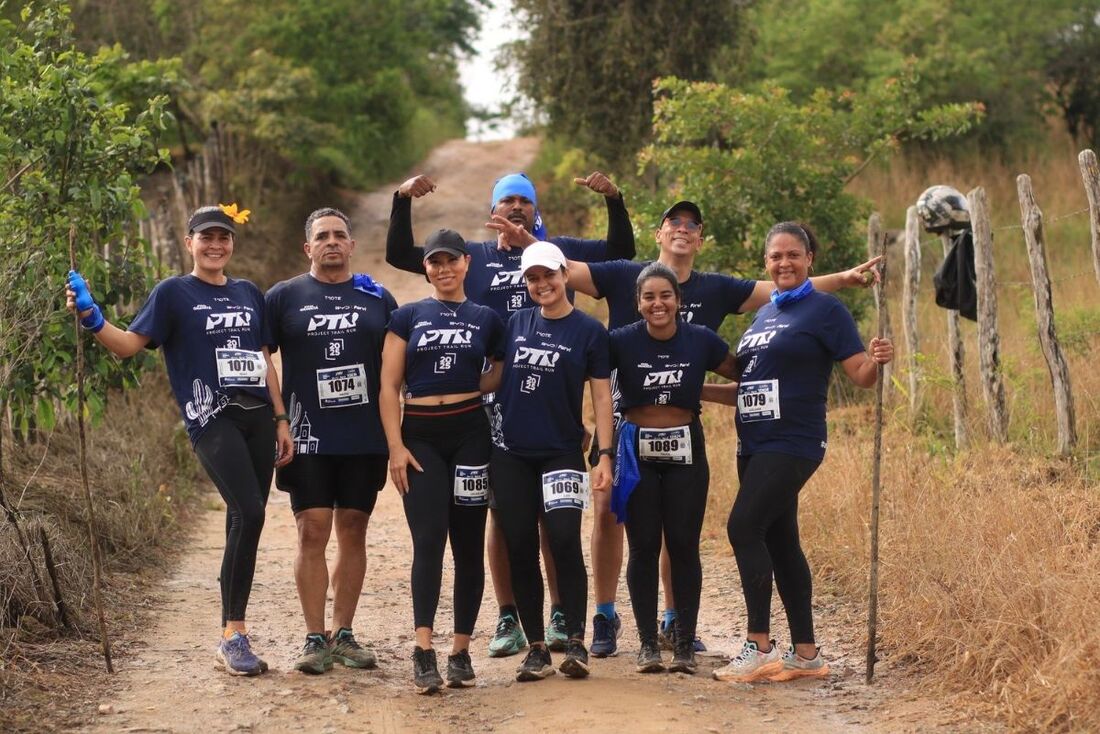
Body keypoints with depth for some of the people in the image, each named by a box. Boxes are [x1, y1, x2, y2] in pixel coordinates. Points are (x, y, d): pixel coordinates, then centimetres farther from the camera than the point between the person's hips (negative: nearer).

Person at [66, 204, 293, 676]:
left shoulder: (249, 295, 17)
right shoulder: (174, 293, 2)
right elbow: (129, 343, -6)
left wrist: (281, 420, 14)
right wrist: (91, 318, -23)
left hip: (257, 417, 5)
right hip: (211, 420, -5)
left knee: (245, 523, 4)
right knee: (248, 513, -21)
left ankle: (232, 637, 11)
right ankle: (233, 634, -15)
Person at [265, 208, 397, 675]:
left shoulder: (378, 298, 9)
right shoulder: (284, 297, 4)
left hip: (366, 439, 2)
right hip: (309, 439, -2)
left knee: (353, 533, 7)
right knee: (313, 533, -5)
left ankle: (343, 634, 16)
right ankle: (314, 638, 2)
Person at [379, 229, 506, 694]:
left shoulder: (486, 319, 9)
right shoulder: (407, 317, 7)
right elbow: (389, 385, 3)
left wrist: (476, 385, -2)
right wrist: (395, 446, -6)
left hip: (470, 434, 1)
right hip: (420, 436, -1)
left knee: (468, 545, 2)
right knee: (428, 540, -13)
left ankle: (461, 652, 9)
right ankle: (423, 652, -18)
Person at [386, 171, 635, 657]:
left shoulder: (561, 252, 8)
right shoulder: (473, 256, 9)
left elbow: (621, 249, 7)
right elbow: (399, 254, 10)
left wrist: (613, 199, -7)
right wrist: (402, 200, -2)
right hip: (494, 400, 1)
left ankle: (560, 615, 12)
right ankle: (508, 619, 11)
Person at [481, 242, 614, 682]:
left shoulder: (589, 331, 0)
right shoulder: (516, 325, 10)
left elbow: (601, 397, -2)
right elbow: (496, 377, 20)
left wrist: (604, 455, -9)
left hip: (561, 452, -3)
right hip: (511, 454, 4)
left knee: (564, 542, -16)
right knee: (521, 550, 3)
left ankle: (575, 642, -7)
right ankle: (536, 648, 10)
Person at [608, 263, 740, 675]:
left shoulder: (701, 341, -2)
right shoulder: (621, 342, -7)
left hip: (685, 451, 1)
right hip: (637, 452, -1)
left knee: (684, 547, 2)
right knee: (643, 548, 2)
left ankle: (686, 644, 9)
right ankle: (647, 644, 10)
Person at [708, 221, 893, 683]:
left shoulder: (824, 310, -4)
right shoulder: (763, 315, 18)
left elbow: (861, 375, -10)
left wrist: (877, 361, -31)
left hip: (793, 444, -8)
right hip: (754, 446, 8)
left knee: (744, 528, -17)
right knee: (779, 542, 8)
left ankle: (759, 647, -14)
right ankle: (805, 653, 14)